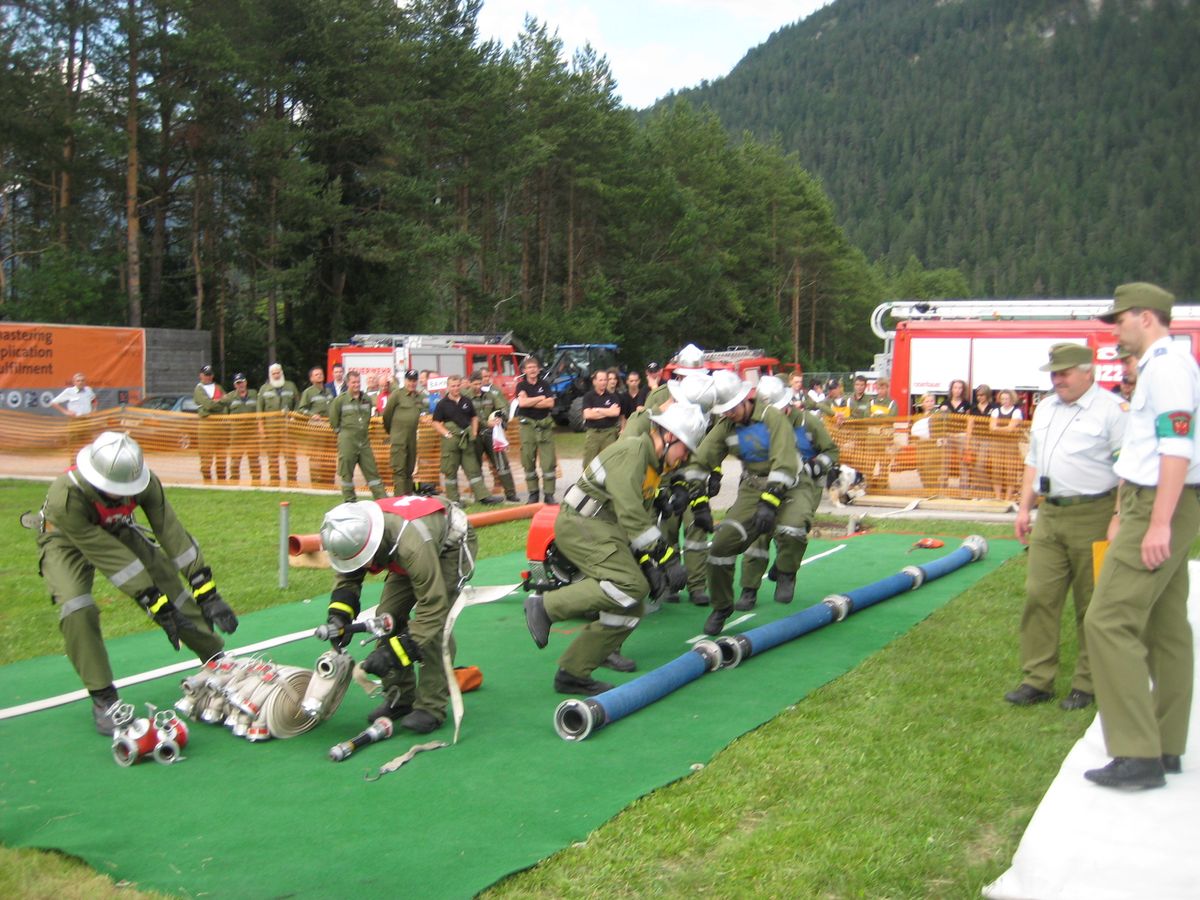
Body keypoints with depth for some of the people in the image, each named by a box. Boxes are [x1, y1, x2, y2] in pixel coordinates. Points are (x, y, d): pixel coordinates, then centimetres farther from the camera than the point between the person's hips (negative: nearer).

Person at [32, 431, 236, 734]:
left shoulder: (144, 481, -30)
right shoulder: (65, 497, -41)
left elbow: (171, 532, -27)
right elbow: (108, 556, -39)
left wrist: (207, 593, -30)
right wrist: (155, 604, -36)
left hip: (118, 531, 4)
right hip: (67, 540, -4)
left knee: (174, 588, -4)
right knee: (78, 611, -28)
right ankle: (103, 699, -12)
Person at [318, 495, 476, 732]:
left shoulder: (412, 544, -45)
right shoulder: (354, 535, -25)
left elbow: (433, 607, -39)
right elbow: (347, 576, -2)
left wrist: (392, 652, -41)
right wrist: (338, 614, -19)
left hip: (453, 544, -7)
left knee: (435, 625, -22)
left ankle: (431, 707, -12)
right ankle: (399, 698, 11)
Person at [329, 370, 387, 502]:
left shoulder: (367, 400, 8)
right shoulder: (340, 400, -5)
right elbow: (333, 420, 2)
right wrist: (341, 431, 6)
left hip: (364, 441, 4)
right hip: (347, 441, -4)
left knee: (372, 471, 5)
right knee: (346, 473, 2)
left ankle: (382, 499, 7)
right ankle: (349, 500, 12)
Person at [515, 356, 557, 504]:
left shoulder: (544, 385, 10)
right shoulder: (521, 385, 4)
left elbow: (550, 403, -5)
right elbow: (522, 402, -14)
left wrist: (530, 403, -8)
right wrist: (541, 398, -5)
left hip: (545, 425, 1)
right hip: (528, 424, -1)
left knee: (548, 460, -5)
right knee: (528, 461, 2)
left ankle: (549, 494, -2)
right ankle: (533, 493, 11)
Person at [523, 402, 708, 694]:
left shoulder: (653, 465, 20)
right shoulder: (632, 451, -13)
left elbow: (643, 518, 20)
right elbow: (630, 514, -22)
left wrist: (648, 564, 5)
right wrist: (666, 557, -21)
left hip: (604, 531, 10)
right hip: (581, 525, -10)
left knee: (631, 610, 3)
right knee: (631, 585, -26)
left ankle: (573, 673, 9)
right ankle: (546, 605, -16)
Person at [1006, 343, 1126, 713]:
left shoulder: (1112, 409, -8)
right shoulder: (1045, 408, 15)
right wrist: (1025, 507, 16)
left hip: (1093, 516, -6)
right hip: (1049, 515, 6)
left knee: (1092, 605, 3)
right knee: (1039, 596, 3)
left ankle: (1087, 684, 14)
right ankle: (1037, 680, 10)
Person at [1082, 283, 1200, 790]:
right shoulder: (1157, 366, 20)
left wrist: (1159, 522, -27)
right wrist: (1124, 515, 29)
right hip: (1151, 508, 11)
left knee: (1109, 621, -13)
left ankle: (1137, 755, -12)